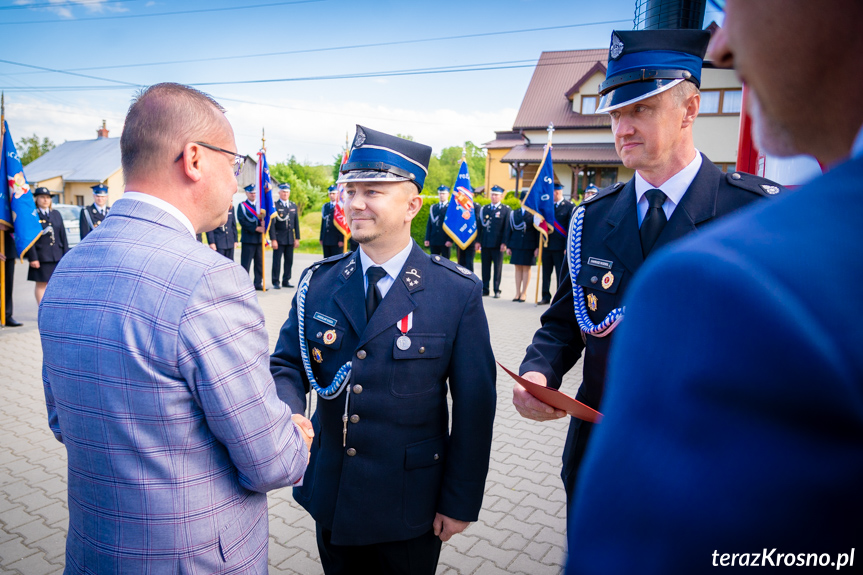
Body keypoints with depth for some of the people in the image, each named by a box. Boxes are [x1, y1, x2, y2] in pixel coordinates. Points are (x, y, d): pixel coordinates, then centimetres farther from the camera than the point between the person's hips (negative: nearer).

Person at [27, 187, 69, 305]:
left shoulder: (57, 214, 13)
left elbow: (63, 236, 13)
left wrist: (66, 255, 8)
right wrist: (32, 258, -13)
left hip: (57, 256, 5)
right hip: (41, 257, -4)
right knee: (41, 285, 1)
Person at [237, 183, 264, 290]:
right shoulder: (242, 206, 0)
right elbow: (243, 221, -10)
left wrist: (263, 224, -10)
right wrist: (256, 228, -16)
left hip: (259, 238, 5)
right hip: (248, 239, -5)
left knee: (259, 263, 7)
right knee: (245, 263, -4)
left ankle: (258, 283, 13)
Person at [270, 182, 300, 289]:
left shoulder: (293, 206, 12)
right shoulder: (274, 205, -4)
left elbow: (296, 223, 12)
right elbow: (271, 224, -7)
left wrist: (297, 238, 7)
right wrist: (273, 239, -12)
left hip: (290, 239, 5)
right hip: (279, 238, -4)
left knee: (289, 260, 7)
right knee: (277, 261, -1)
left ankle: (286, 280, 17)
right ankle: (276, 282, 6)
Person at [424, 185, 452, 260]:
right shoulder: (433, 207, 14)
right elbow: (429, 224, 12)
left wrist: (450, 240, -14)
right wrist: (427, 239, 5)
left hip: (445, 242, -4)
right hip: (433, 241, 4)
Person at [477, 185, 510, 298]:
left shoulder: (506, 210, 2)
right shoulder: (484, 208, 13)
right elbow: (480, 225, 13)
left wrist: (504, 243, -10)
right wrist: (478, 241, 6)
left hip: (498, 244, -4)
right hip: (485, 243, 4)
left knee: (498, 268, 2)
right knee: (485, 267, 8)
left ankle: (497, 290, 9)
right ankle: (485, 289, 16)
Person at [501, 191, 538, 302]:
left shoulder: (534, 214, 0)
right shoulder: (513, 214, 9)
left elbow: (538, 231, -1)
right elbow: (508, 230, 9)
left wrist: (538, 247, -7)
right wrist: (508, 246, 5)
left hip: (529, 246, -3)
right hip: (516, 246, 3)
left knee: (526, 269, 3)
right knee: (518, 269, 8)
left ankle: (524, 293, 11)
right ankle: (517, 293, 15)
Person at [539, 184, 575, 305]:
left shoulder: (569, 207, -4)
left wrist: (567, 247, -12)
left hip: (560, 247, -5)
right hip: (546, 245, 5)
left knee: (560, 273, 3)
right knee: (546, 272, 10)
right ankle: (546, 297, 20)